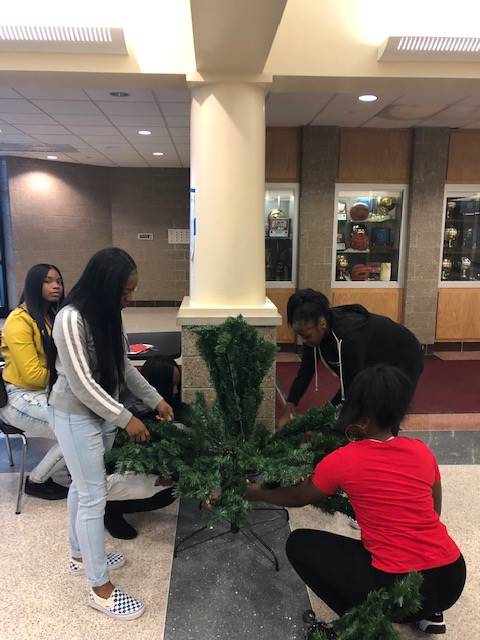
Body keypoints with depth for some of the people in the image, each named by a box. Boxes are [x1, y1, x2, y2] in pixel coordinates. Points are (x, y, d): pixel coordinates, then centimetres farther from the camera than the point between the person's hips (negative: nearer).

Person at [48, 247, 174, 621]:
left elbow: (124, 366, 9)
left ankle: (80, 556, 40)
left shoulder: (108, 314, 1)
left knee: (83, 487, 21)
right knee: (94, 496, -1)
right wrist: (126, 418, -22)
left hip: (101, 412, 8)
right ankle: (100, 589, 14)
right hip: (75, 416, -8)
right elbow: (82, 384, -26)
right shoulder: (71, 319, -25)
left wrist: (155, 399, 6)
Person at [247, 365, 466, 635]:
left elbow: (297, 498, 6)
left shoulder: (342, 461, -12)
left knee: (299, 544, 8)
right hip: (452, 578, 6)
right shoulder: (422, 451, 0)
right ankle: (425, 613, 23)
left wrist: (252, 492, 23)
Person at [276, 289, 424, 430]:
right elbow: (305, 372, -11)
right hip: (374, 362, 7)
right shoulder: (314, 330, -18)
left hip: (404, 360, -7)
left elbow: (350, 386, -32)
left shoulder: (348, 334, -40)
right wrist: (287, 412, -16)